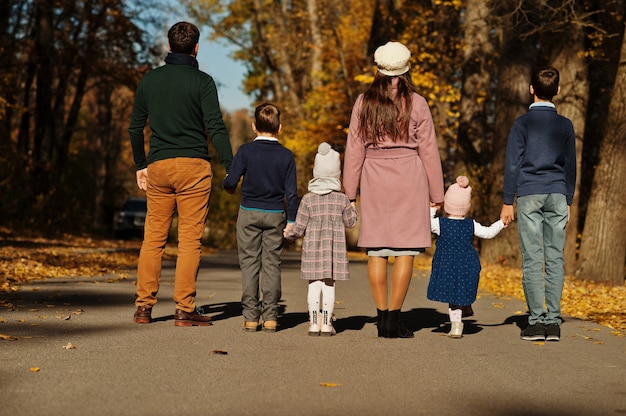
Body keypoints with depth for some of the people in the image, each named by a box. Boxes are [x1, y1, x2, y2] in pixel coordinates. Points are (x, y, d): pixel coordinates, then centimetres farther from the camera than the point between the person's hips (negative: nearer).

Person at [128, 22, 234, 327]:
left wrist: (140, 165, 24)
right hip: (193, 166, -4)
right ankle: (184, 310, -2)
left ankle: (144, 306, 9)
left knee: (153, 237, 10)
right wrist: (231, 168, -8)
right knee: (190, 240, -1)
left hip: (157, 167, 4)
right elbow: (216, 127, -11)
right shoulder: (202, 81, -4)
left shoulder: (149, 80, 9)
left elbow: (135, 127, 14)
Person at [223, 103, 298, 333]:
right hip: (275, 215, 1)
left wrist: (228, 185, 14)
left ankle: (250, 316, 2)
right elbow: (291, 191, -2)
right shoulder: (286, 155, -2)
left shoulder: (246, 150, -7)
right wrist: (291, 220, 5)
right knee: (272, 264, 6)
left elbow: (231, 181, -10)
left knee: (249, 263, 4)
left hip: (249, 213, -1)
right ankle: (270, 316, 3)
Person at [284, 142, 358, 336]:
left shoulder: (308, 199, -6)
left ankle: (314, 322, 3)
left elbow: (299, 227, -3)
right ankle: (326, 323, 3)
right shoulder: (342, 199, -3)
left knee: (314, 285, 4)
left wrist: (289, 234, 17)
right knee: (329, 285, 3)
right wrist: (353, 208, 28)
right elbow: (350, 222, 9)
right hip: (335, 249, 0)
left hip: (313, 248, 0)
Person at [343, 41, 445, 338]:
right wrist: (437, 193, 8)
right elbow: (428, 150, 1)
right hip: (409, 179, -2)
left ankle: (382, 317, 5)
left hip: (374, 180, 2)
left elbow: (354, 149, 4)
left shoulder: (364, 102, 4)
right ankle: (393, 319, -4)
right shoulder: (416, 103, -1)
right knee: (405, 250, 0)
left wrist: (349, 190, 10)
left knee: (376, 251, 5)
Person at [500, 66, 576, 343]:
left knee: (532, 260, -3)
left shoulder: (522, 123, -2)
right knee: (555, 259, 3)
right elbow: (570, 166, 12)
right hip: (557, 196, 3)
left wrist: (507, 202, 2)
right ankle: (553, 322, 1)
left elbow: (513, 163, -3)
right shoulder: (565, 125, 7)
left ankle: (536, 321, -5)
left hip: (529, 195, -3)